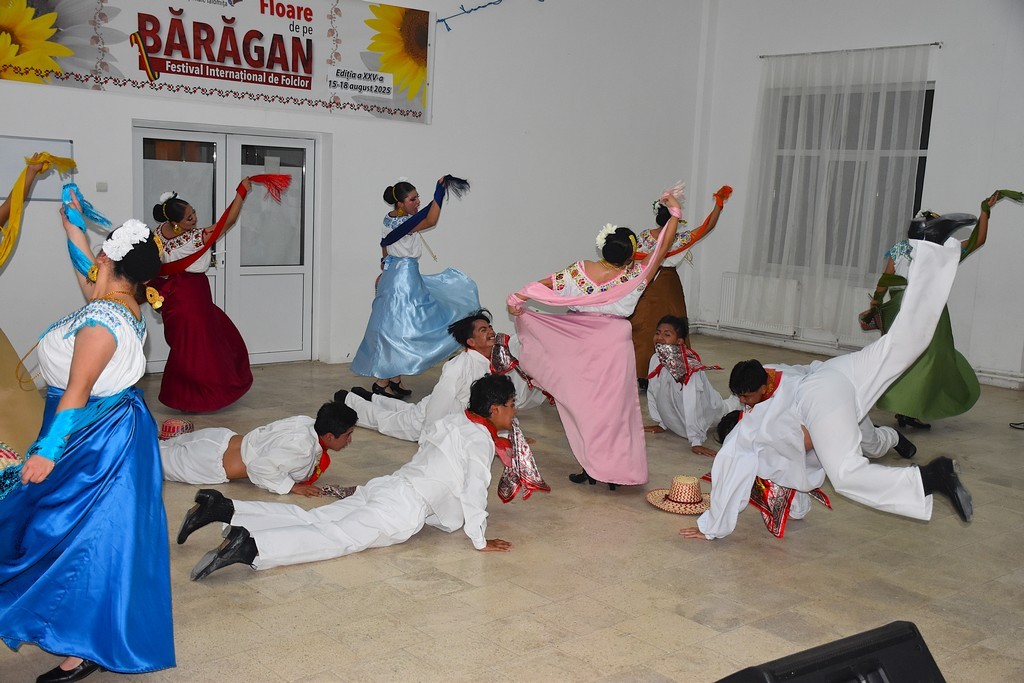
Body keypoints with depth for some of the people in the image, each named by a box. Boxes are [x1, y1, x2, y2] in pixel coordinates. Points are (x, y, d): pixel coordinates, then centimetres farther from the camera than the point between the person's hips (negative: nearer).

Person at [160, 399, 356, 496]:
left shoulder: (306, 422, -10)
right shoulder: (302, 450, -33)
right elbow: (259, 468, -33)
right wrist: (292, 486, -26)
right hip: (213, 462, -7)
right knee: (165, 460, 11)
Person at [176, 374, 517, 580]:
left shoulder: (454, 421, 20)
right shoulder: (480, 440, -6)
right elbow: (475, 489, -13)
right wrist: (481, 540, -5)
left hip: (384, 487, 8)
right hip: (404, 508, -8)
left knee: (312, 520, 1)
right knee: (337, 539, -21)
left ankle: (223, 508, -8)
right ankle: (250, 547, -41)